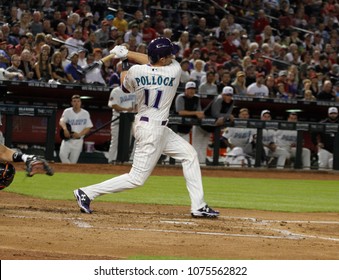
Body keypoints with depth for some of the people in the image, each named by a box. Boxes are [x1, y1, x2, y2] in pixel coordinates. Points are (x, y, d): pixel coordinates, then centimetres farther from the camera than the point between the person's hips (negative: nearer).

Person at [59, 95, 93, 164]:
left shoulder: (85, 113, 3)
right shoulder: (67, 111, 1)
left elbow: (88, 128, 1)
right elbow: (61, 121, -16)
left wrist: (79, 134, -18)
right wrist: (65, 129, -39)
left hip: (78, 141, 0)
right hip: (67, 140, 0)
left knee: (73, 161, -2)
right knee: (62, 155, -24)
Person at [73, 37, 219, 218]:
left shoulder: (135, 71, -8)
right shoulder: (174, 71, -17)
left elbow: (125, 87, 13)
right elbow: (150, 62, 0)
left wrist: (124, 60, 22)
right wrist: (126, 54, -7)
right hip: (152, 130, -8)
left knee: (189, 154, 17)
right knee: (137, 178, -2)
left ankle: (198, 206, 18)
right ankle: (87, 193, -4)